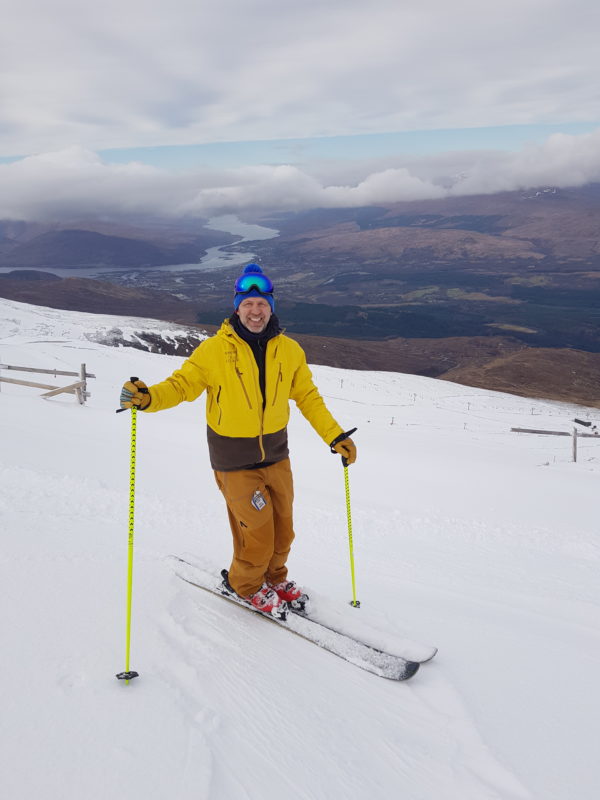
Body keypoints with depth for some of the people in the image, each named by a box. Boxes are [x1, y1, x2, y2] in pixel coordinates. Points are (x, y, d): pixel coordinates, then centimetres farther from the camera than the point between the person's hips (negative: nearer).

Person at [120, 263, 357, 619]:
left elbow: (308, 397, 7)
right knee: (258, 535, -1)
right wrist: (148, 397, -30)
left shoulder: (289, 350, -3)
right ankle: (244, 584, 30)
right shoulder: (214, 350, -14)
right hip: (235, 460, -4)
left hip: (277, 455, 4)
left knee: (283, 530, 17)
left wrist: (335, 436, 4)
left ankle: (274, 576, 46)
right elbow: (181, 385, -10)